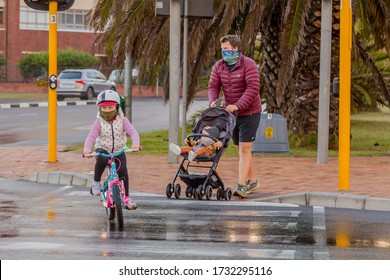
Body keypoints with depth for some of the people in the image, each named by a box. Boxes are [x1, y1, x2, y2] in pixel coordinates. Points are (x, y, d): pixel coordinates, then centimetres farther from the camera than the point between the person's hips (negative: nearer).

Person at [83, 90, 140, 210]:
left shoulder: (122, 120, -7)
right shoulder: (99, 122, -8)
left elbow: (132, 132, -18)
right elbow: (91, 136, -18)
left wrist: (135, 143, -40)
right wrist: (87, 149, -37)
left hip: (119, 151, 1)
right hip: (103, 149, -1)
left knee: (123, 169, -19)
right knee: (101, 159, -36)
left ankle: (126, 197, -5)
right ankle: (96, 182, -14)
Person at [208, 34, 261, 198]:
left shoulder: (248, 65, -15)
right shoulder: (219, 66, 3)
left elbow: (253, 88, -24)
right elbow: (213, 86, -1)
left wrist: (238, 105, -32)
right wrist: (213, 101, -22)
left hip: (249, 113, -6)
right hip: (230, 113, 6)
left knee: (245, 148, -12)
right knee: (241, 149, 13)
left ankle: (241, 186, -16)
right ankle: (252, 181, 26)